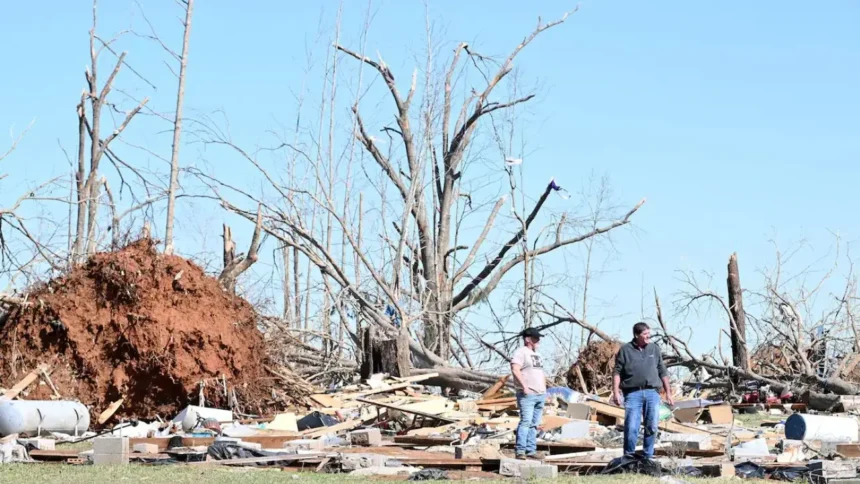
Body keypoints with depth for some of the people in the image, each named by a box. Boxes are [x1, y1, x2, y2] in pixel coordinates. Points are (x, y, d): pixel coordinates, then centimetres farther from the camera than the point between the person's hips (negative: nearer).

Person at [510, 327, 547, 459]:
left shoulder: (537, 354, 23)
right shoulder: (521, 353, -5)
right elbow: (515, 369, -18)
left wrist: (544, 389, 19)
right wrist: (524, 386, -21)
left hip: (540, 395, 9)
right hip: (527, 394, -9)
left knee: (534, 424, 6)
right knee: (526, 422, -14)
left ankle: (531, 450, 8)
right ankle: (520, 451, -15)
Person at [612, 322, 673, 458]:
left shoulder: (654, 349, 13)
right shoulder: (625, 350, 4)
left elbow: (662, 372, 15)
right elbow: (617, 372, 2)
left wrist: (668, 393, 13)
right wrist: (616, 392, -8)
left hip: (652, 393, 3)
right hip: (633, 393, -3)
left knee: (652, 427, 3)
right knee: (631, 428, -6)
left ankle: (648, 457, 13)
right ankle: (629, 457, 3)